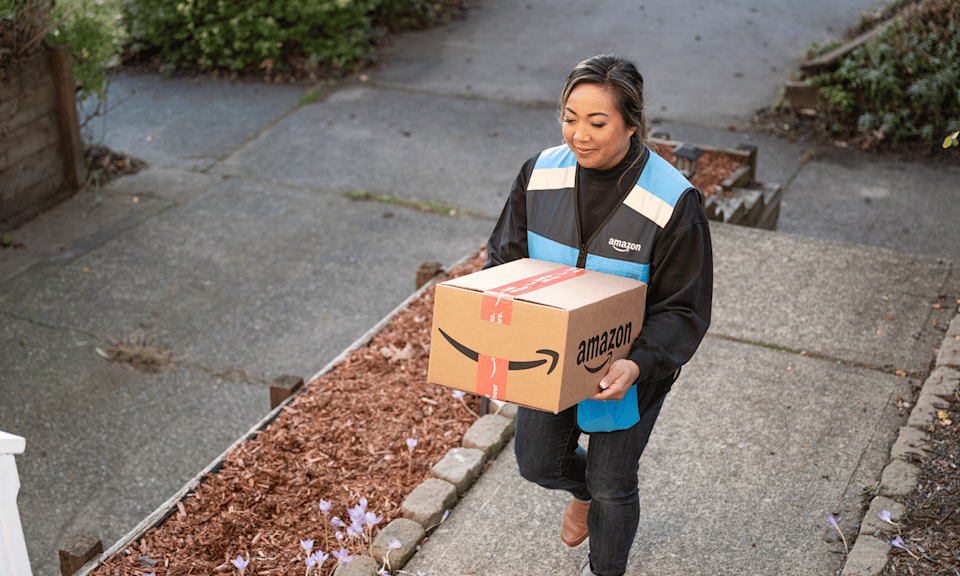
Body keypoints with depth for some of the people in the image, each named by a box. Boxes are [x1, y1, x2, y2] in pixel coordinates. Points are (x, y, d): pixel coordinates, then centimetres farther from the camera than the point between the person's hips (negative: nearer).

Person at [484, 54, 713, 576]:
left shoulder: (672, 201, -26)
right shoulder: (541, 173, -13)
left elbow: (683, 309, -19)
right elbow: (506, 255, 0)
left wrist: (638, 365, -35)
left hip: (627, 367, -4)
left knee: (612, 485, 15)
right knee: (538, 462, 19)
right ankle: (583, 489, 56)